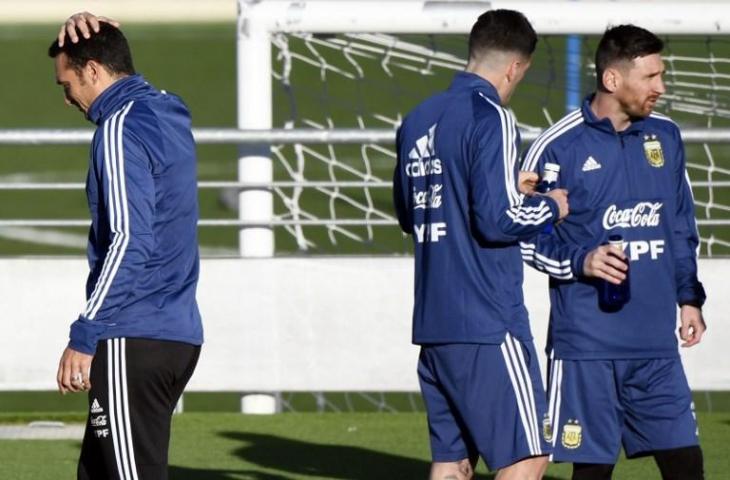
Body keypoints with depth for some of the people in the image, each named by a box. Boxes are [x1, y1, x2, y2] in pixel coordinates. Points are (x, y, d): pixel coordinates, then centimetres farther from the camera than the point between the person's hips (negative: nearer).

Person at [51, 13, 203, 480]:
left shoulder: (121, 129, -12)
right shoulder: (169, 112, 14)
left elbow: (128, 240, -21)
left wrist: (84, 337, -21)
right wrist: (84, 30, 16)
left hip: (134, 338, -10)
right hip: (180, 334, 10)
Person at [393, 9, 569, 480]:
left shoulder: (418, 120, 13)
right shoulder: (490, 118, -11)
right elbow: (497, 220, -19)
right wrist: (550, 207, 0)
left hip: (434, 322, 8)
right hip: (488, 324, -8)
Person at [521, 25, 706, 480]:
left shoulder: (665, 136, 9)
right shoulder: (558, 147, -7)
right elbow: (524, 234, -1)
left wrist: (689, 296, 13)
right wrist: (579, 261, -16)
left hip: (656, 342, 5)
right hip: (587, 344, -4)